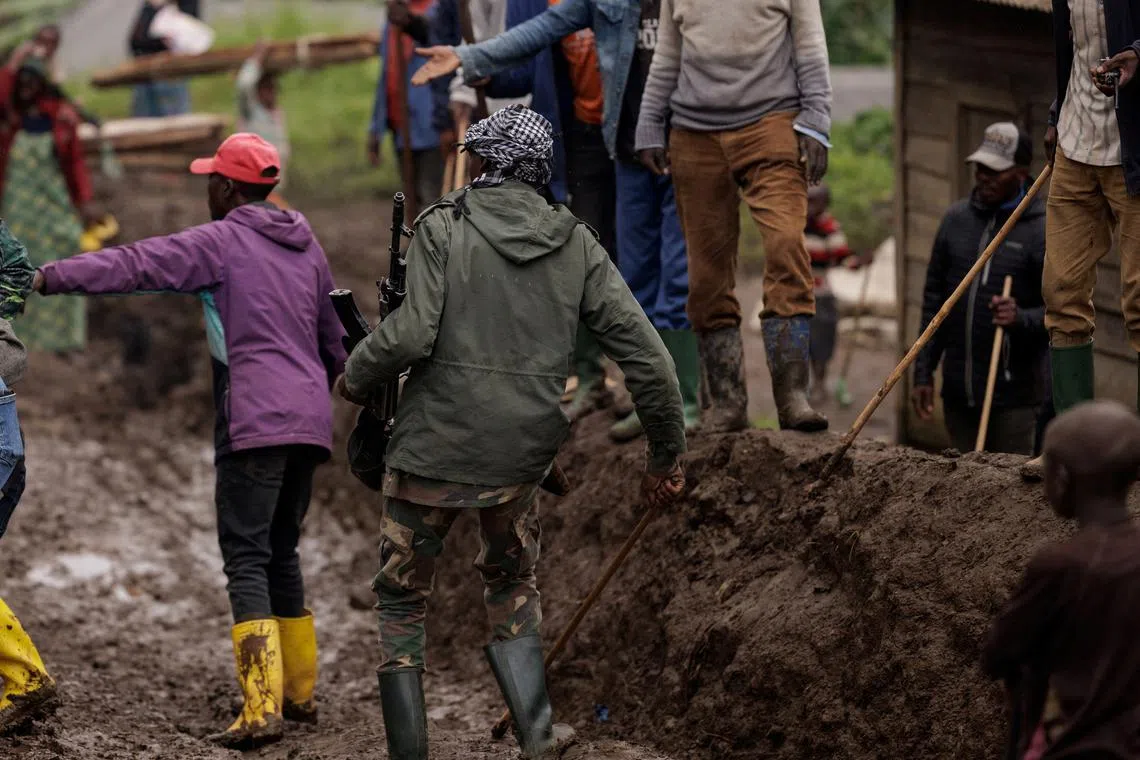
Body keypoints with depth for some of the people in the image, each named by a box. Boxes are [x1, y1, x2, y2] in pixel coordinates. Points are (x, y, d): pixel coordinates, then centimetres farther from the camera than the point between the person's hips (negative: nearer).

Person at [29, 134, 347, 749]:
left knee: (247, 560, -9)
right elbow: (333, 341, 25)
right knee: (282, 554, 18)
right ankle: (300, 691, 22)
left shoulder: (220, 242, -4)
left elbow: (135, 265, -11)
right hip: (310, 421, 7)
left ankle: (262, 707, -19)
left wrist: (54, 277, -7)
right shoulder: (306, 247, 18)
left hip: (254, 421, -7)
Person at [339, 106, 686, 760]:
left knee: (403, 601, 13)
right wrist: (668, 453, 9)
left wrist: (357, 377, 1)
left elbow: (412, 333, -18)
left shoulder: (443, 227, -6)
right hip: (522, 453, 3)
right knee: (514, 586, 26)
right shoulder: (577, 245, 4)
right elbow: (646, 355, 0)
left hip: (435, 446, -3)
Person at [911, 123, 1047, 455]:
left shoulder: (1043, 231, -6)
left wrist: (1022, 318, -27)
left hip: (1014, 398, -5)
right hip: (958, 391, 5)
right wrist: (923, 373, 11)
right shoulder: (956, 219, 9)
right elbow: (934, 299, 14)